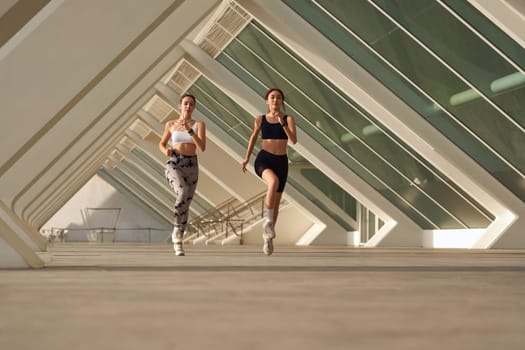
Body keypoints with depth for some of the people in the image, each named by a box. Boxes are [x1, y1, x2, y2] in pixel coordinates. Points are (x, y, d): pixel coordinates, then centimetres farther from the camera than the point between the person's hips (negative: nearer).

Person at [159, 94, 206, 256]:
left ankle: (177, 242, 21)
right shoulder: (171, 124, 7)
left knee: (185, 205, 6)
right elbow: (162, 143, 19)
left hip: (191, 166, 2)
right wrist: (166, 151, -5)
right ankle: (176, 231, -16)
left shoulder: (199, 125, 5)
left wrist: (189, 129, -18)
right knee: (183, 193, -31)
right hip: (173, 164, -2)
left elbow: (202, 148, -8)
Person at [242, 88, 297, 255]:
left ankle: (267, 237, 23)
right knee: (274, 181, -36)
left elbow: (294, 140, -12)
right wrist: (246, 158, 20)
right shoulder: (260, 119, 6)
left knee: (276, 202, 7)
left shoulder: (288, 119, 2)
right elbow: (254, 137, 21)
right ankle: (267, 219, -24)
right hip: (263, 159, -2)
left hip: (281, 162, 2)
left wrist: (282, 122, -21)